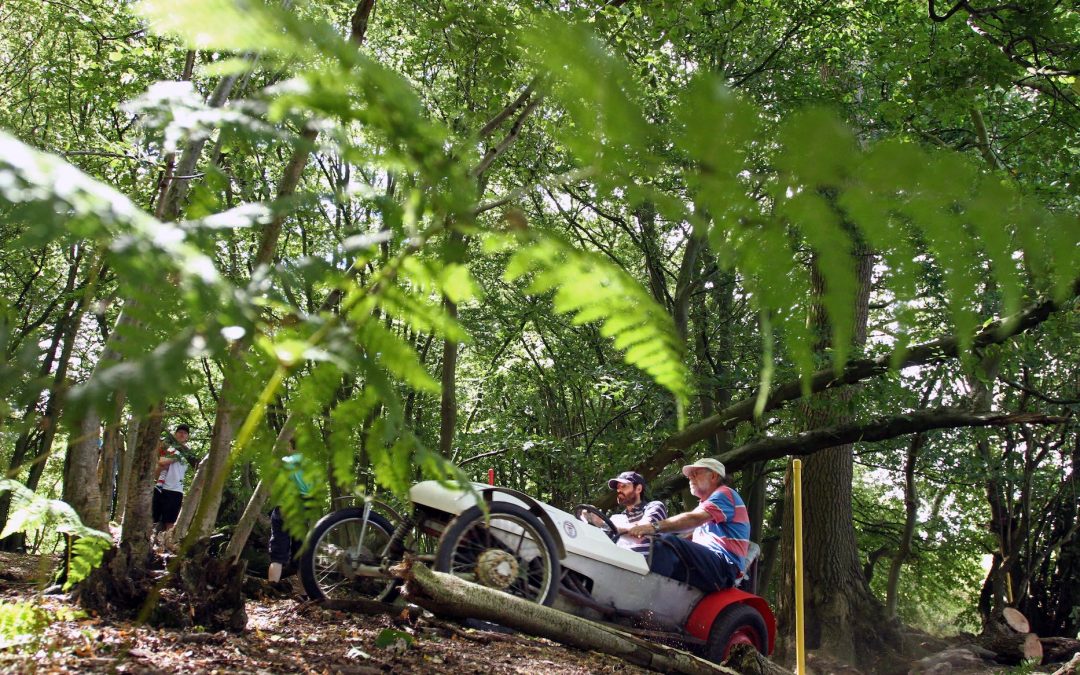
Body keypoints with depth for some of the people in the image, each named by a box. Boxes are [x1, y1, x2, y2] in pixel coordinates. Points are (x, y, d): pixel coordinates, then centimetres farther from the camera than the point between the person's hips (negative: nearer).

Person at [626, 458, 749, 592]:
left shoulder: (724, 494, 3)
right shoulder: (705, 505, 33)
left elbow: (694, 519, -16)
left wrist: (655, 527, -29)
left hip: (723, 566, -8)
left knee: (667, 544, -28)